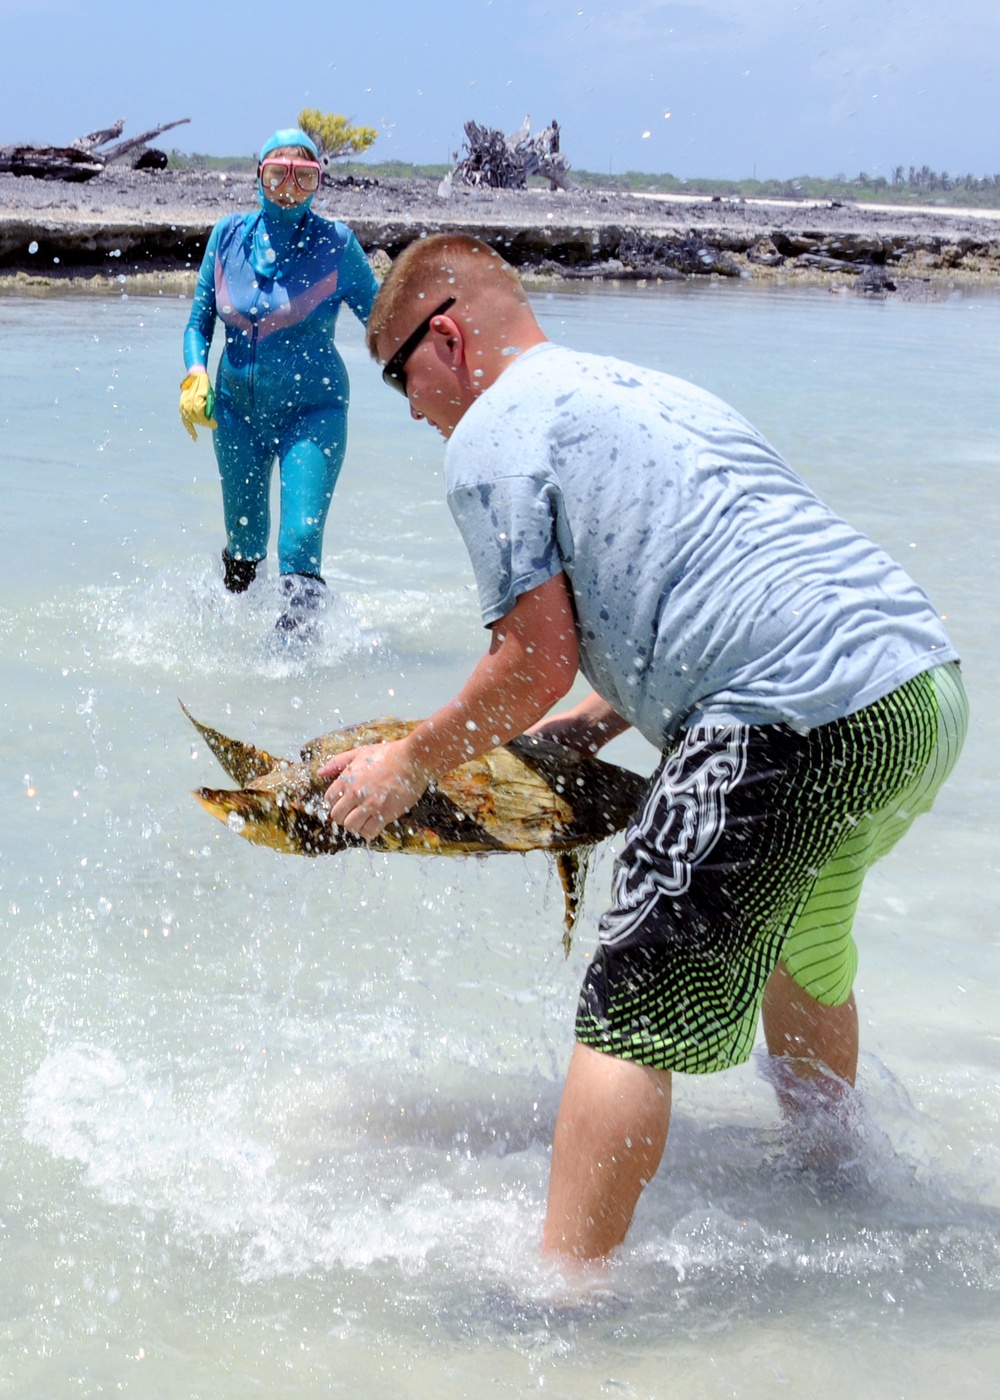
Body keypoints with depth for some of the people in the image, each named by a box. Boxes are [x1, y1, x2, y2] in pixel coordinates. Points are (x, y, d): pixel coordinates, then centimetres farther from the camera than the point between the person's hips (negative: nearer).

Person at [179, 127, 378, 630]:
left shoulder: (336, 244, -9)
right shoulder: (229, 235, -1)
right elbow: (198, 322, 6)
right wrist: (196, 374, -13)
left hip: (312, 412, -3)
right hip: (237, 409, 3)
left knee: (300, 543, -17)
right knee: (244, 540, 18)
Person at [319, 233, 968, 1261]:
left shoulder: (492, 436, 1)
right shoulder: (642, 388, 28)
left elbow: (538, 663, -3)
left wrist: (407, 766, 10)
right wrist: (598, 721, 26)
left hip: (807, 725, -10)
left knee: (631, 1017, -5)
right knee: (798, 946, 33)